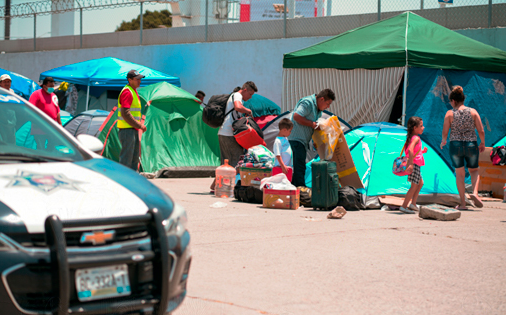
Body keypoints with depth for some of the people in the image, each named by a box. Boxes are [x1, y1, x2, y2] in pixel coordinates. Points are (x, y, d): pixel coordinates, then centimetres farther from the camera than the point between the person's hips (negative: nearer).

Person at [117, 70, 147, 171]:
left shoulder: (134, 91, 18)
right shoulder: (127, 92, -14)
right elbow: (125, 113, -22)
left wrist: (140, 125, 14)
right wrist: (139, 125, -17)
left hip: (133, 129, 10)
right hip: (127, 129, -10)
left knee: (134, 159, 13)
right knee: (126, 159, -9)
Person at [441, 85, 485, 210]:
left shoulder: (450, 113, -3)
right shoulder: (473, 112, 0)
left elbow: (445, 132, -1)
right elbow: (481, 131, -2)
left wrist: (444, 141, 21)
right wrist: (482, 143, 15)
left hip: (455, 145, -1)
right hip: (471, 144, 1)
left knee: (460, 174, 10)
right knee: (474, 170, 20)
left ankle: (462, 203, 7)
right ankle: (475, 193, -7)